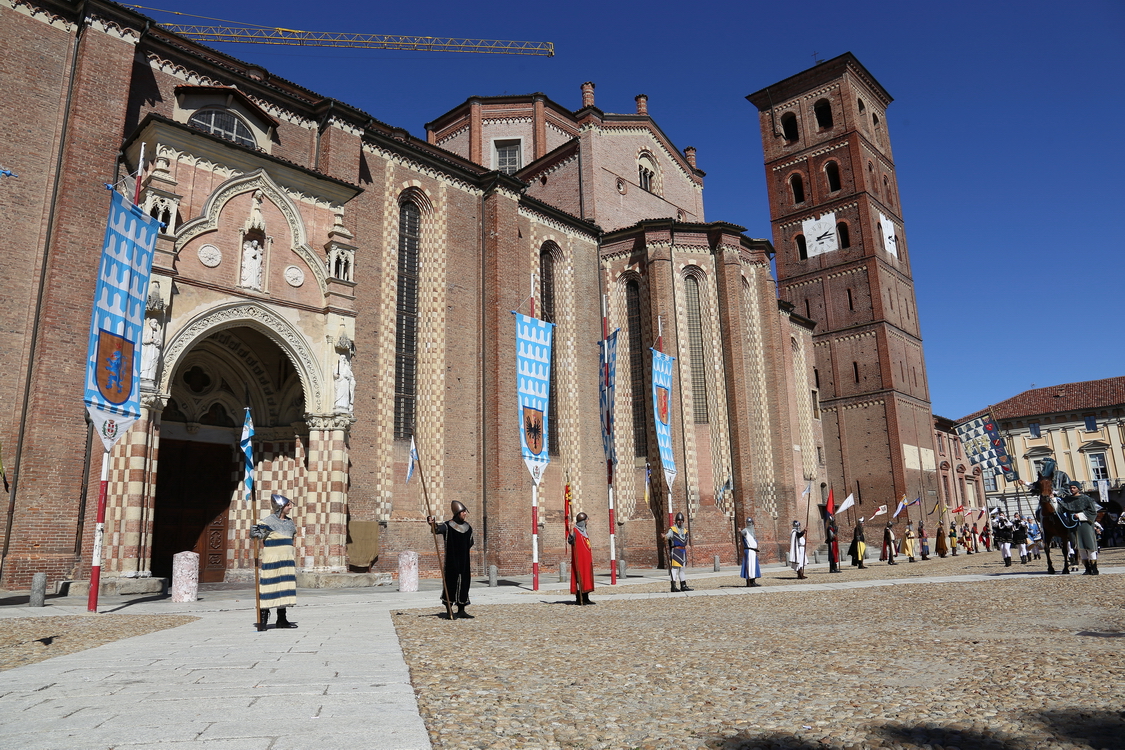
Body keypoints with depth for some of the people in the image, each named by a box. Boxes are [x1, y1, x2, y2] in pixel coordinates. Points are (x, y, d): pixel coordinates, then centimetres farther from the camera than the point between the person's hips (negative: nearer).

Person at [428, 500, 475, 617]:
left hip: (464, 561, 6)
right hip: (452, 561, -6)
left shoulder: (468, 528, 9)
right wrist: (432, 524, -49)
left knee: (464, 583, 8)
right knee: (451, 582, -5)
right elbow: (437, 529, -28)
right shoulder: (448, 526, -8)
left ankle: (461, 611, 17)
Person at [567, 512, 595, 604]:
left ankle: (586, 598, 13)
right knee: (579, 577, -8)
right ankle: (578, 599, -4)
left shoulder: (585, 532, 17)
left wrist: (591, 559, 19)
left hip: (586, 559, 8)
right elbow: (570, 541, -24)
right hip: (579, 559, -8)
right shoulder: (574, 530, -9)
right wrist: (571, 534, -42)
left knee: (587, 578, 8)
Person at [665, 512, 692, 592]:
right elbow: (667, 536, -19)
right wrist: (664, 536, -43)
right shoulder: (672, 530, -2)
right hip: (675, 551, -7)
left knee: (682, 569, 11)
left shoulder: (685, 531, 17)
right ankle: (673, 587, -12)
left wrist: (687, 555, 18)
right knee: (675, 568, -11)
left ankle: (683, 586, 15)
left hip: (683, 552, 7)